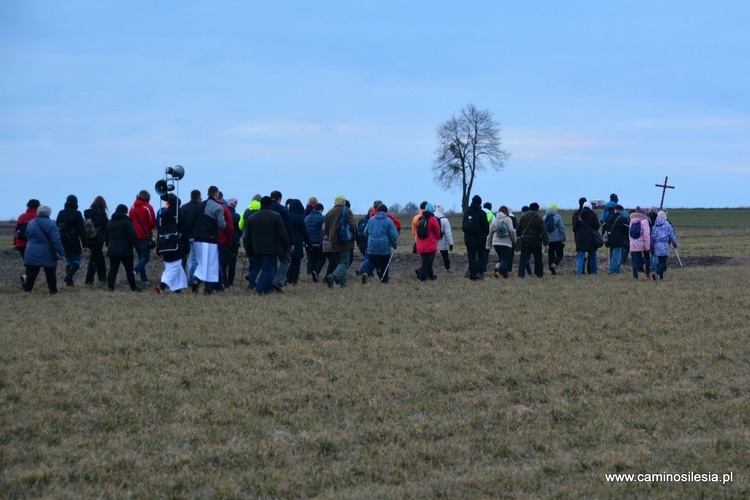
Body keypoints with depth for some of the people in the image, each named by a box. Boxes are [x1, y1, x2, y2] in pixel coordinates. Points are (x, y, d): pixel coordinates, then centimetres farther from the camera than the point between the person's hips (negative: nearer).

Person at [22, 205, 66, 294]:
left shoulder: (30, 223, 7)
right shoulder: (50, 224, -10)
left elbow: (27, 237, 19)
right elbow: (56, 240, -15)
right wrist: (61, 252, -14)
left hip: (31, 254, 3)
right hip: (47, 255, -3)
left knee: (31, 274, -2)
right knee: (51, 274, 10)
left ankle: (27, 289, -18)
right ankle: (53, 291, 15)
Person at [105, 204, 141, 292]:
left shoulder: (110, 222, 12)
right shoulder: (126, 221, -7)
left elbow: (106, 236, 19)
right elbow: (133, 235, -14)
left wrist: (108, 245, 26)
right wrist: (136, 245, -12)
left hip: (112, 250, 5)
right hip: (125, 250, -5)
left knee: (113, 269, 2)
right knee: (129, 269, 5)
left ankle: (110, 286, -7)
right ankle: (133, 287, 12)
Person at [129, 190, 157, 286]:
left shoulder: (132, 207, 6)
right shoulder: (148, 207, -10)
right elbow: (152, 224, -9)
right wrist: (153, 227, 12)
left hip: (135, 236, 6)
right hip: (145, 236, -6)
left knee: (141, 257, 12)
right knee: (145, 258, -2)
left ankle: (144, 279, 11)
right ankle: (134, 271, -25)